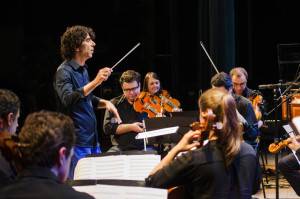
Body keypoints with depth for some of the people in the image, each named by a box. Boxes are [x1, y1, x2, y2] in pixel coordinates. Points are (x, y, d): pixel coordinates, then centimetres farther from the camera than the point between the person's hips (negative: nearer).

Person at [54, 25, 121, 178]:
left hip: (92, 138, 9)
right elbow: (67, 99, -30)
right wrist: (95, 82, -37)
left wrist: (104, 103, 7)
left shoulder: (83, 69, 13)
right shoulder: (64, 71, -12)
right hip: (76, 141, -9)